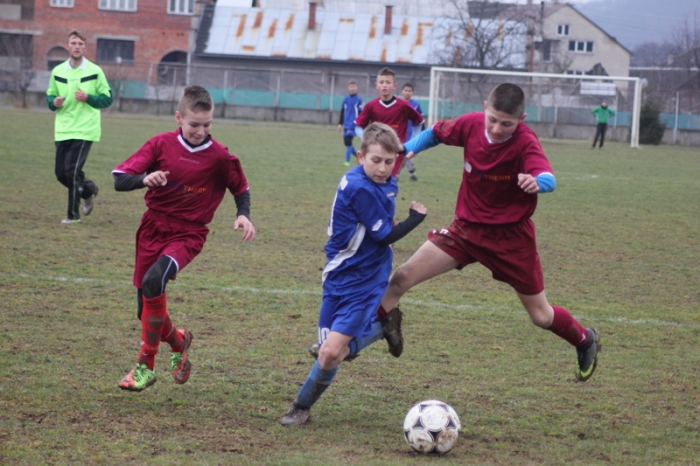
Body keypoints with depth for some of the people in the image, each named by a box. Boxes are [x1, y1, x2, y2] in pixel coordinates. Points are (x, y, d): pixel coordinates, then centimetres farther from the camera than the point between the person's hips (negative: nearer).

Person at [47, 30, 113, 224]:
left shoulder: (95, 71, -3)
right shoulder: (57, 71, 6)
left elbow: (107, 98, 1)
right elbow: (50, 95, 15)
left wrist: (88, 98, -16)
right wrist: (53, 102, -8)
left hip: (85, 130, -4)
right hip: (62, 130, 4)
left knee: (72, 170, -13)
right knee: (60, 173, 5)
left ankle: (73, 214, 0)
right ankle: (89, 189, 33)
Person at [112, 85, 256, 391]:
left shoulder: (219, 157, -5)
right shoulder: (161, 144, -4)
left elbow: (241, 189, 12)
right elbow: (119, 179, -8)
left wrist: (243, 215, -7)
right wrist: (145, 179, -28)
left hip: (188, 234, -3)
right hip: (153, 228, 3)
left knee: (153, 282, -30)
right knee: (147, 313, 4)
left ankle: (146, 366, -16)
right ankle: (178, 341, 38)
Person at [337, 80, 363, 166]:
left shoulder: (358, 99, -5)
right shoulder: (346, 99, 9)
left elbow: (360, 114, -5)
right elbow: (342, 112, 16)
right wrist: (340, 124, 15)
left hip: (353, 125, -6)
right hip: (346, 125, 6)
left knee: (348, 141, -12)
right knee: (346, 142, 7)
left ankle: (347, 161, -6)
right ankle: (357, 155, 26)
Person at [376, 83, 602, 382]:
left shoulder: (525, 143, -24)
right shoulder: (471, 124, -12)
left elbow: (548, 179, -43)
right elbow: (436, 133, 10)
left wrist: (537, 182, -66)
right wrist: (410, 148, -8)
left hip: (511, 236, -3)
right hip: (467, 227, 3)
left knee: (541, 316, 7)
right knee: (402, 278, -10)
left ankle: (586, 341, 37)